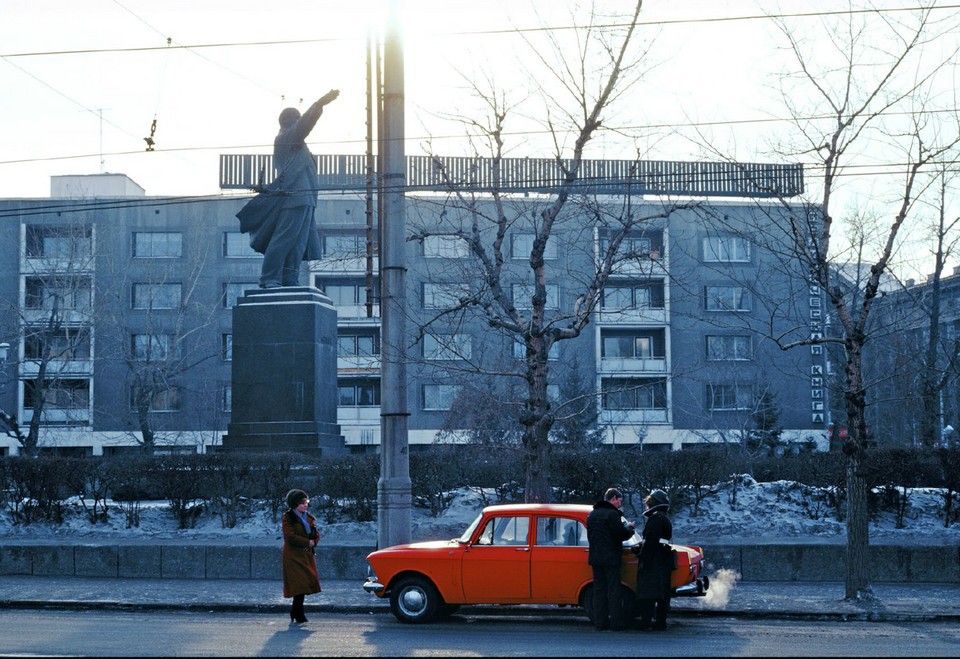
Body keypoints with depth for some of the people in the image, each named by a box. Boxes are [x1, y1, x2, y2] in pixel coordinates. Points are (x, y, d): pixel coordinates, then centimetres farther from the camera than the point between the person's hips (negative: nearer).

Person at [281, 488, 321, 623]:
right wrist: (307, 542, -14)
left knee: (304, 584, 4)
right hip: (294, 555, -6)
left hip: (307, 555, 7)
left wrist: (313, 543, -8)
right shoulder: (288, 518, -5)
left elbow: (317, 535, 14)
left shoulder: (309, 518, 16)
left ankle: (295, 612, 17)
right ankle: (298, 614, -5)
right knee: (300, 583, -12)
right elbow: (289, 536, -15)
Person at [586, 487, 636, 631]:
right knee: (613, 590, -2)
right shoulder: (612, 514, -13)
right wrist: (629, 527, 4)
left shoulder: (592, 514, 13)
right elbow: (621, 534, -17)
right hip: (610, 558, -7)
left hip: (595, 558, 7)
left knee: (598, 589, 9)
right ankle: (616, 622, 0)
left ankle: (600, 622, 9)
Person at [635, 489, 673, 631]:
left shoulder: (655, 518, -12)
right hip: (665, 560, 10)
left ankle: (645, 622, -9)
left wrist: (643, 559, -19)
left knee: (647, 594, -7)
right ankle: (660, 622, 12)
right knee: (662, 593, 10)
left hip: (653, 561, -10)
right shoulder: (666, 519, 19)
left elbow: (650, 541, -19)